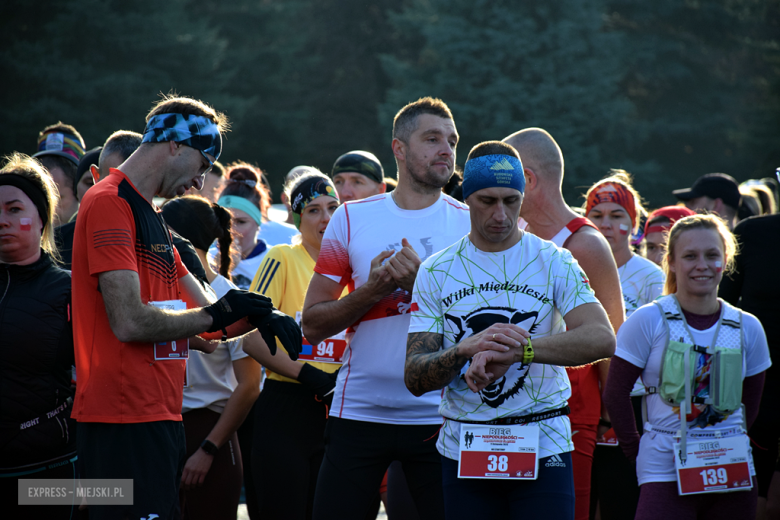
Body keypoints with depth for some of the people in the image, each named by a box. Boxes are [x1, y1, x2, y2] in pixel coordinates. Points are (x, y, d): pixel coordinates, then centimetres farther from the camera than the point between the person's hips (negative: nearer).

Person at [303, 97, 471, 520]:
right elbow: (312, 325, 4)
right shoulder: (352, 218, 6)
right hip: (358, 415, 1)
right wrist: (374, 289, -10)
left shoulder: (470, 224, 4)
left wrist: (422, 283, -15)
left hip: (439, 418, 0)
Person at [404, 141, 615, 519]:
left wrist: (517, 350, -27)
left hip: (543, 448, -1)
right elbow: (415, 378, -2)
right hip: (462, 449, 2)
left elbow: (601, 338, -16)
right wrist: (467, 349, -22)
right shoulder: (436, 272, 5)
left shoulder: (554, 263, 1)